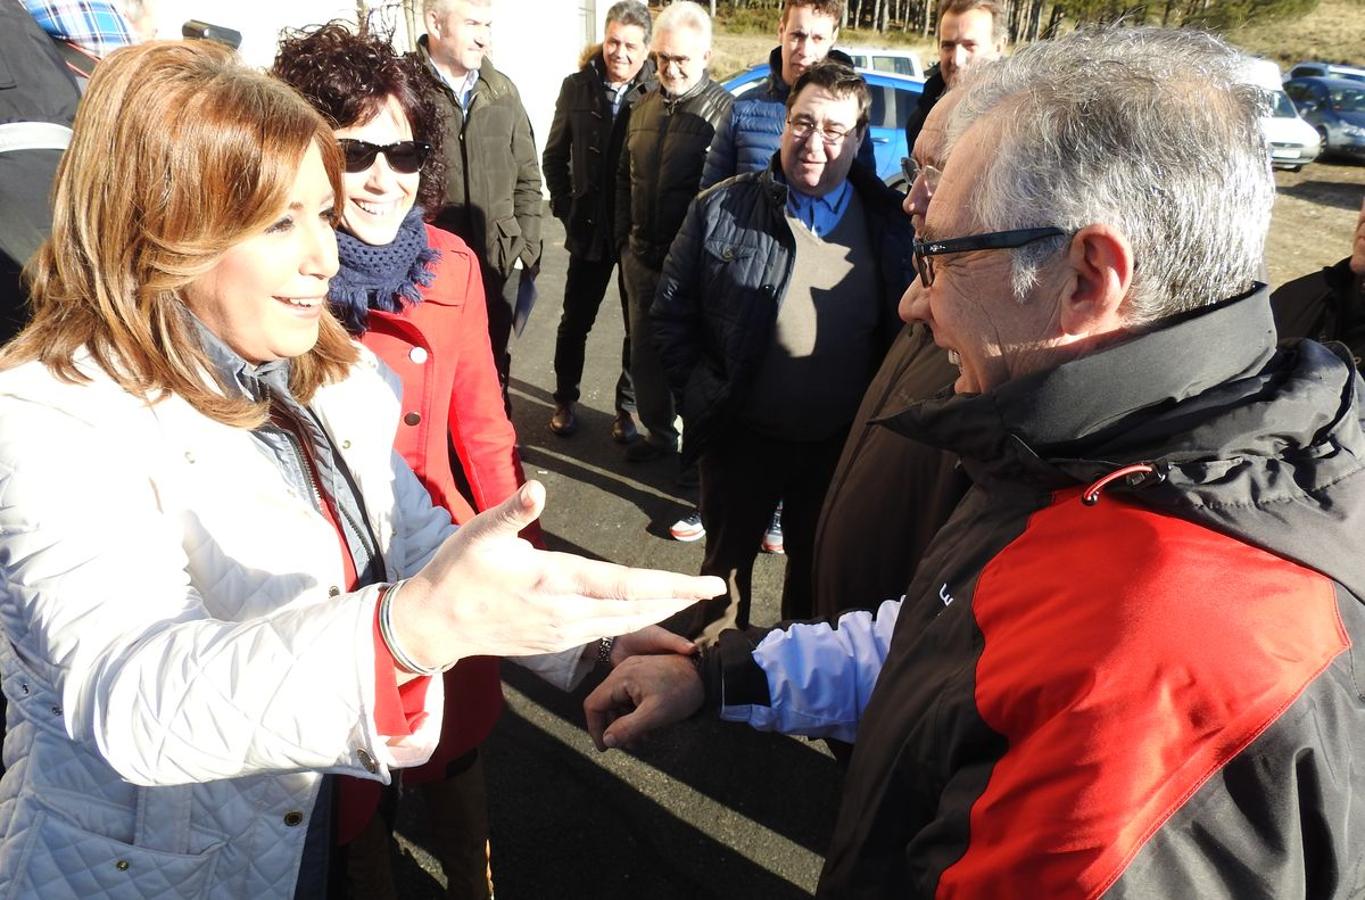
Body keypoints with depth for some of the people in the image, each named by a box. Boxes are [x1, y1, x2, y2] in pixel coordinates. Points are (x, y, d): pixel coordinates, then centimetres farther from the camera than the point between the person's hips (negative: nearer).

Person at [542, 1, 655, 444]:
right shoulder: (577, 86, -1)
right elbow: (555, 156, 8)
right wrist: (565, 207, 3)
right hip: (589, 228, 2)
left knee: (639, 324, 10)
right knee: (575, 320, 13)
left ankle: (627, 405, 28)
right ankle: (565, 399, 31)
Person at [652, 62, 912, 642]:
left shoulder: (888, 224, -1)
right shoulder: (723, 208, -6)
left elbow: (906, 327, 4)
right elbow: (671, 312, -3)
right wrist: (701, 395, -11)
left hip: (841, 443, 2)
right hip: (741, 436, -1)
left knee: (817, 570, 22)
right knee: (726, 561, 18)